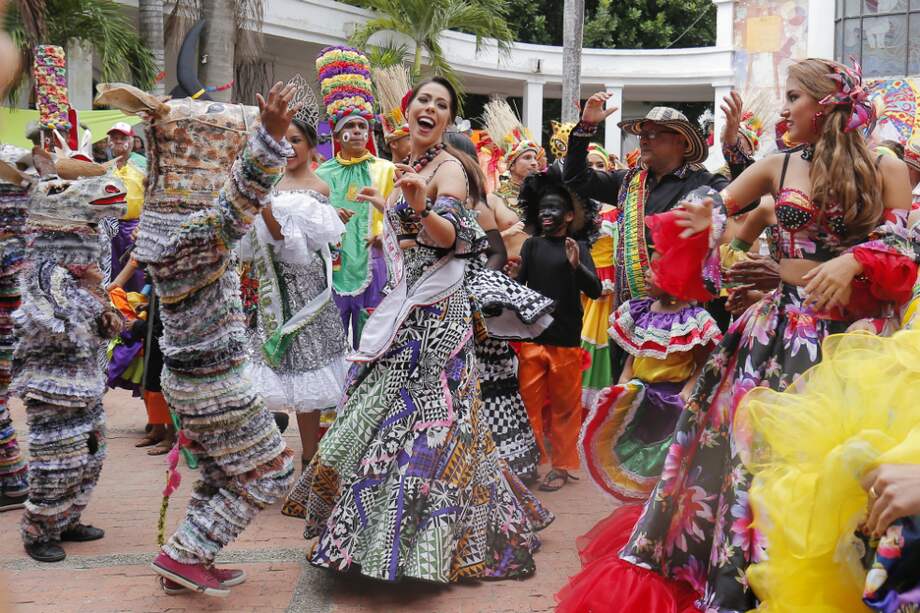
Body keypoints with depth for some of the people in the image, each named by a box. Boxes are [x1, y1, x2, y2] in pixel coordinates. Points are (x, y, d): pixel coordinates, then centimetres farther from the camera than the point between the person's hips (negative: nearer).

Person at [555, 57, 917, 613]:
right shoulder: (777, 168, 9)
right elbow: (711, 211, 13)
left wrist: (853, 261, -22)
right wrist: (705, 222, -10)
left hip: (852, 329, -3)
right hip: (781, 324, 3)